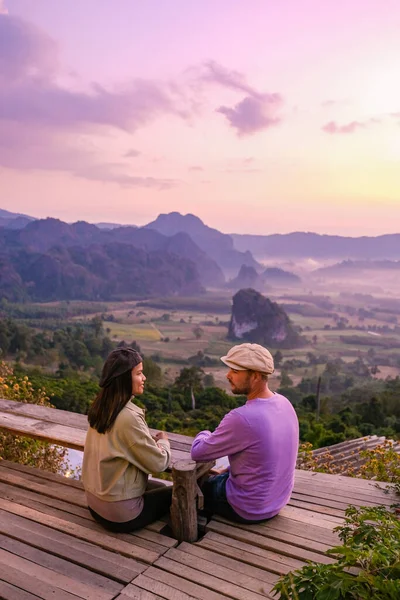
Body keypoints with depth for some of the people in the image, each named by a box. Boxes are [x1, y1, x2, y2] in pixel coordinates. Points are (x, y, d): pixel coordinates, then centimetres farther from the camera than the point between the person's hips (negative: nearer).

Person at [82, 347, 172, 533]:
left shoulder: (100, 407, -2)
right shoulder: (128, 417, -26)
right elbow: (158, 463, -19)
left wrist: (152, 440, 1)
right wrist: (163, 441, 1)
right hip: (121, 515, -8)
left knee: (159, 487, 24)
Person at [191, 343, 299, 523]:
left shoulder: (241, 418, -32)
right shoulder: (284, 404, -7)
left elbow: (198, 453, -18)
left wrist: (204, 435, 3)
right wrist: (228, 470, 11)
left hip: (248, 509, -7)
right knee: (216, 477, 29)